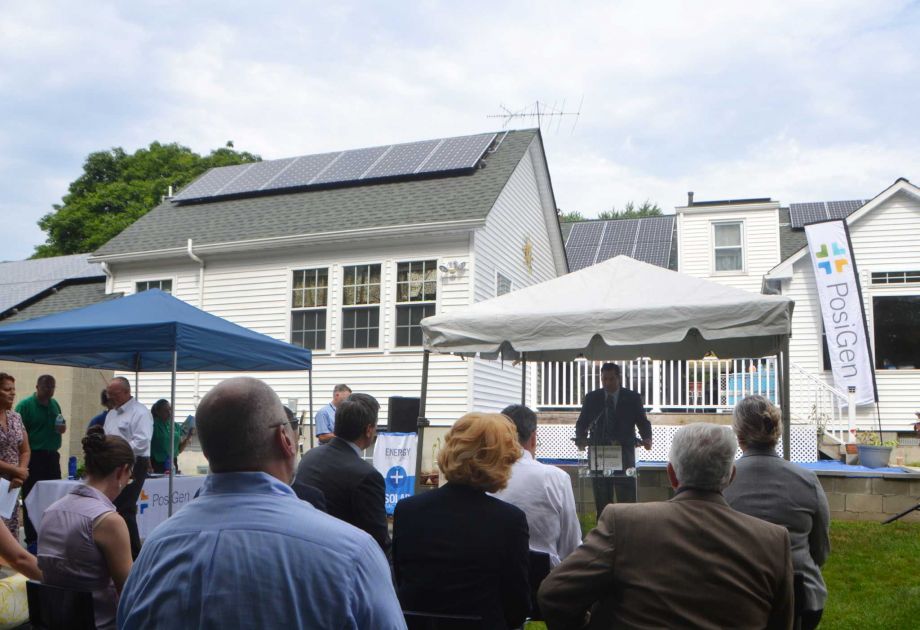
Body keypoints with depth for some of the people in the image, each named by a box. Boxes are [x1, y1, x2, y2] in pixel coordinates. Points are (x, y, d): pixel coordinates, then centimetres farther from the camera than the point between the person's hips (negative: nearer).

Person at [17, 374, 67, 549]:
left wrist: (63, 428, -2)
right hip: (33, 457, -6)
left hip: (52, 456, 6)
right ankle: (32, 540, 9)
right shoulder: (25, 405, -9)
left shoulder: (55, 404, 10)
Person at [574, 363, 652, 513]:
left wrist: (647, 438, -17)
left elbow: (643, 422, 4)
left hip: (624, 456, -1)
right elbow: (582, 423, 8)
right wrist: (580, 439, -13)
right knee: (601, 502, 4)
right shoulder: (591, 398, 8)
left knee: (627, 500, -4)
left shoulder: (633, 398, 4)